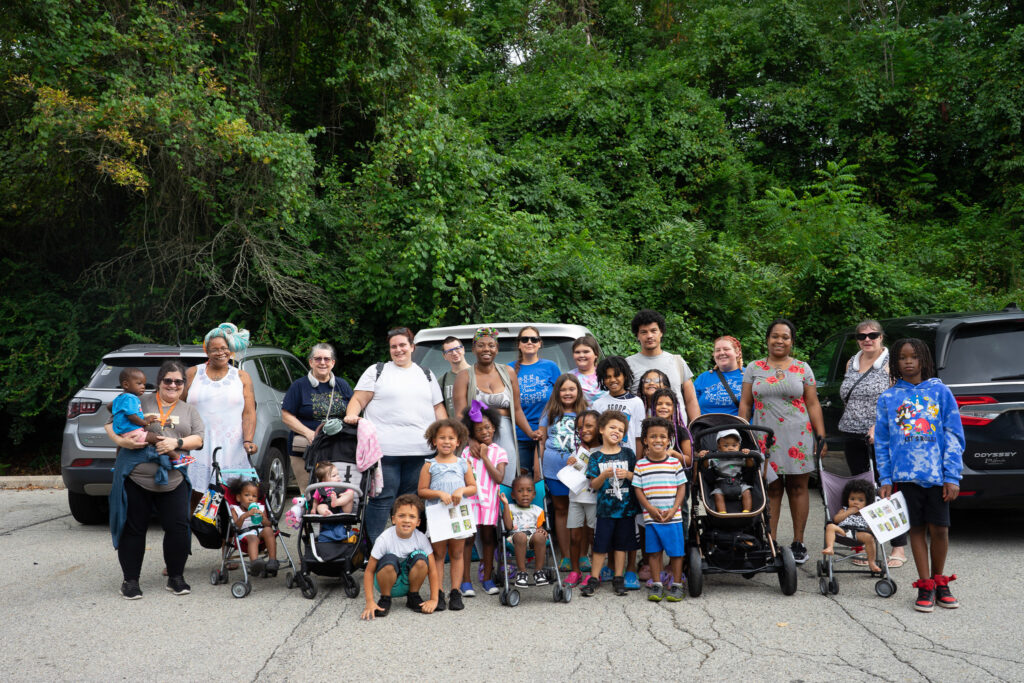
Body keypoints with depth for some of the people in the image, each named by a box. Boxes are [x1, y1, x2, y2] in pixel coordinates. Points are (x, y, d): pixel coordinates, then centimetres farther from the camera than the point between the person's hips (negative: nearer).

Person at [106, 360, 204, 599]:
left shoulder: (189, 410, 16)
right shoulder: (140, 402, 6)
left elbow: (199, 438, 5)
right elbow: (111, 424, 6)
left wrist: (177, 443, -12)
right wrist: (121, 440, -13)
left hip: (173, 480, 2)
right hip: (136, 478, -2)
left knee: (178, 527, -3)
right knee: (133, 529, 3)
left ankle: (176, 577, 14)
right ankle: (130, 580, 15)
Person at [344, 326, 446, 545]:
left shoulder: (427, 375, 20)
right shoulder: (376, 371, 10)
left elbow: (438, 408, 19)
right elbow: (358, 399, 4)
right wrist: (351, 415, -16)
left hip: (420, 450, 3)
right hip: (385, 448, -3)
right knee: (382, 498, -6)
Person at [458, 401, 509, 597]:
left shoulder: (499, 452, 6)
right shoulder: (468, 450, 5)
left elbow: (499, 478, -8)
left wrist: (485, 457, -8)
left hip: (489, 500, 1)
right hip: (469, 498, -1)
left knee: (488, 537, 7)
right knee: (468, 538, -1)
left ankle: (487, 578, 19)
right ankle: (465, 580, 5)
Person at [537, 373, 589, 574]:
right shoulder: (550, 413, 9)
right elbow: (541, 441, 12)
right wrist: (538, 468, 7)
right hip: (554, 469, 1)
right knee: (561, 510, 8)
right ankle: (565, 556, 15)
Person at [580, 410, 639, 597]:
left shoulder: (628, 453, 4)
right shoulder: (596, 457, 0)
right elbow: (594, 485, -2)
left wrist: (627, 474, -13)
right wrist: (604, 475, -20)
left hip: (626, 507, 1)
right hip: (605, 507, -1)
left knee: (621, 544, 9)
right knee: (601, 545, 2)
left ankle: (618, 578, 19)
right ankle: (594, 578, 11)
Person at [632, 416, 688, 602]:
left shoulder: (675, 463, 2)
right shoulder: (641, 465, 2)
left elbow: (681, 487, 3)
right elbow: (638, 489, 1)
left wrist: (674, 509, -8)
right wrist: (650, 509, -11)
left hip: (673, 517, 0)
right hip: (650, 517, 0)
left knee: (676, 551, 3)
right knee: (654, 551, 6)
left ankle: (676, 585, 15)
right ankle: (657, 585, 17)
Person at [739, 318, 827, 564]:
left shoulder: (802, 368, 8)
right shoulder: (754, 368, 9)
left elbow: (813, 405, 7)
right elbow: (745, 404, 8)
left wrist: (821, 436, 1)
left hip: (798, 438, 0)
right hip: (765, 438, 0)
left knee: (798, 488, 3)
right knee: (771, 489, 0)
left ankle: (798, 543, 10)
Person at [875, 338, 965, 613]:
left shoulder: (940, 392, 3)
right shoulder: (888, 398, 7)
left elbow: (954, 437, 2)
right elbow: (882, 442, 9)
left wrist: (952, 477, -5)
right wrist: (885, 479, 3)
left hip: (937, 475, -1)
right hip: (906, 475, 1)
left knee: (939, 530, 4)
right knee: (917, 529, 5)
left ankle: (939, 582, 22)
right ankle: (925, 587, 13)